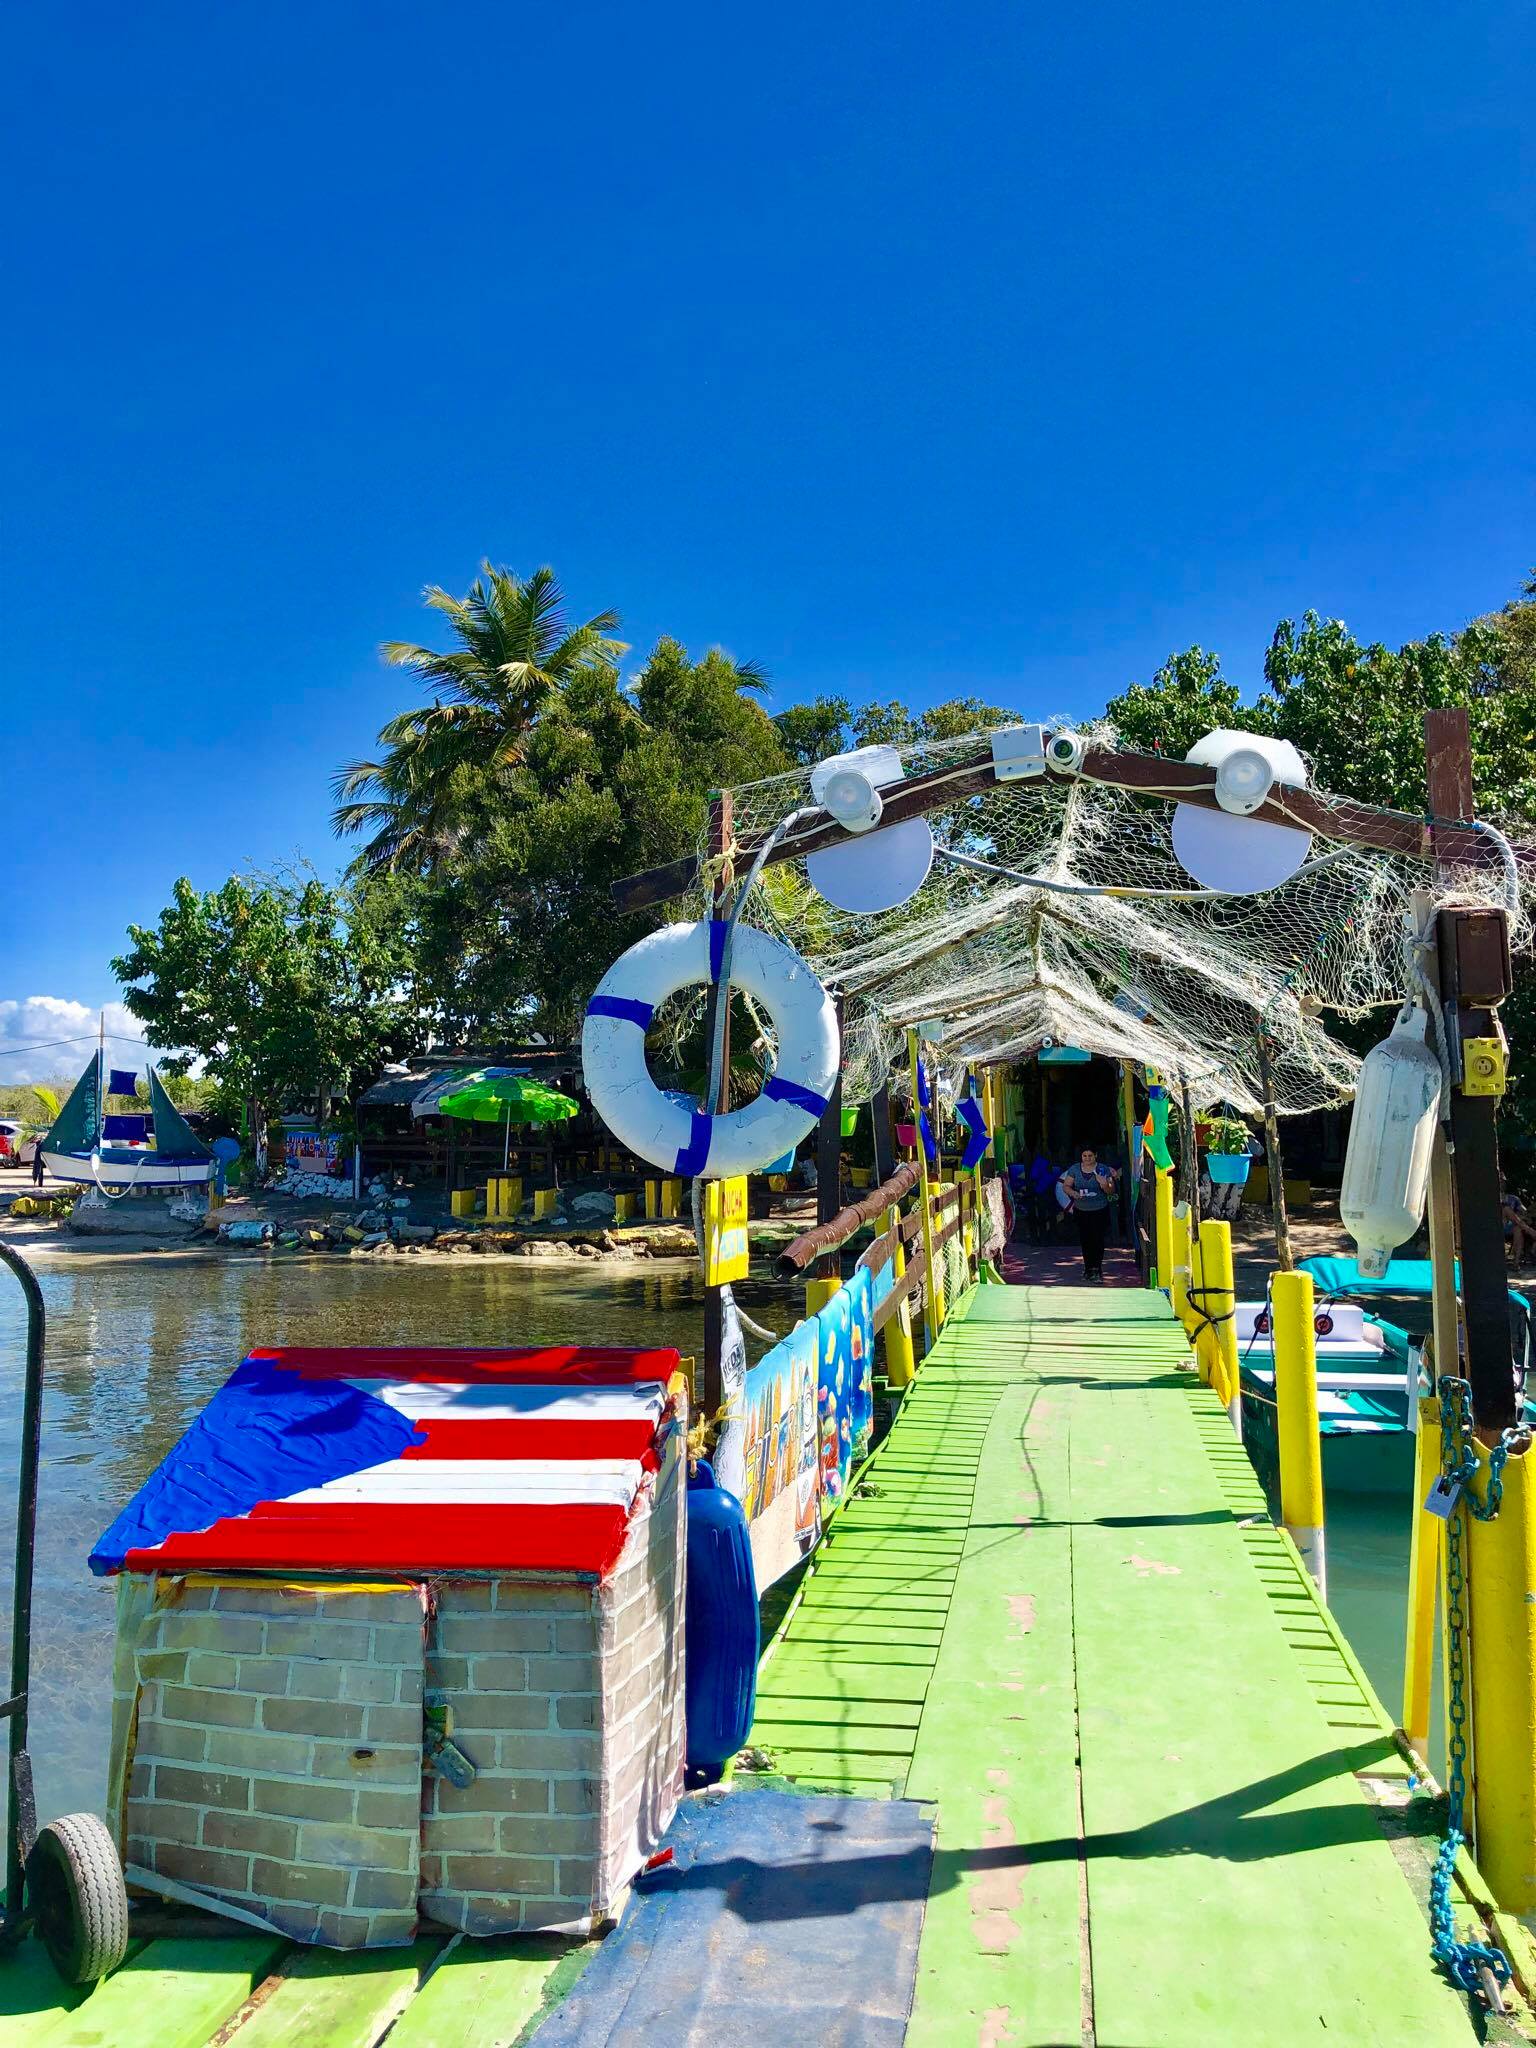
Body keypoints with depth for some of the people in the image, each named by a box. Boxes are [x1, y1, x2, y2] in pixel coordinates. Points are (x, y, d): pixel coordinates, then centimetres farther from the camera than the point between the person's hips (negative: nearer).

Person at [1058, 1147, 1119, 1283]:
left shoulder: (1103, 1170, -4)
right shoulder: (1074, 1169, 2)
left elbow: (1112, 1191, -2)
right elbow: (1065, 1186, 1)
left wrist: (1105, 1185, -24)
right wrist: (1072, 1193, -20)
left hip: (1099, 1211, -2)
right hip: (1081, 1211, 3)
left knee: (1097, 1240, -8)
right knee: (1085, 1241, 9)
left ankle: (1096, 1270, -3)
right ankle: (1088, 1268, 23)